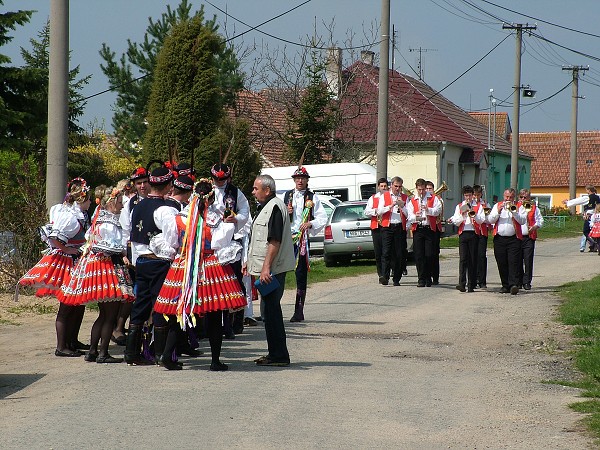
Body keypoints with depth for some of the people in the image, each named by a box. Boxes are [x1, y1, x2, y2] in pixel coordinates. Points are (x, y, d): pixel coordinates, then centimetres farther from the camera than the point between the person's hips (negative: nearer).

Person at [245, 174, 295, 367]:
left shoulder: (275, 207, -15)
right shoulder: (265, 207, 19)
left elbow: (275, 241, -21)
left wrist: (266, 267, -24)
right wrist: (250, 261, 26)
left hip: (272, 270, -11)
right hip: (265, 269, 11)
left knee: (272, 310, -8)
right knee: (270, 310, 13)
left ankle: (279, 356, -5)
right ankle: (275, 354, 18)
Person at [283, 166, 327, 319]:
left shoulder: (312, 198, 5)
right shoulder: (287, 196, 14)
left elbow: (323, 218, 2)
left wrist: (310, 224, -14)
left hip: (303, 239, -2)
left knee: (301, 274, 0)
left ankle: (299, 311, 3)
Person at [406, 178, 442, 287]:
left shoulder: (433, 198, 9)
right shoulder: (412, 201, 12)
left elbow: (438, 210, -4)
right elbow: (409, 215, 2)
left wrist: (428, 209, -21)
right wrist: (415, 217, -20)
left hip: (430, 229, -1)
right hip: (417, 229, 1)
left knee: (429, 255, -2)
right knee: (418, 255, -3)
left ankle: (428, 278, 10)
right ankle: (421, 279, 1)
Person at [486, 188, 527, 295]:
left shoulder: (518, 207, 8)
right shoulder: (497, 206, 14)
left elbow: (523, 220, -4)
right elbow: (490, 220, 6)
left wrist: (514, 212, -15)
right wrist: (498, 212, -10)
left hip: (514, 239, -3)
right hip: (499, 239, 3)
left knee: (514, 262, -12)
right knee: (502, 264, 4)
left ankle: (514, 285, -18)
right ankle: (505, 285, 12)